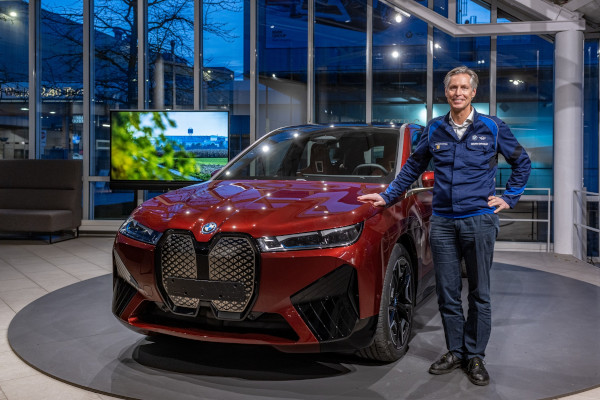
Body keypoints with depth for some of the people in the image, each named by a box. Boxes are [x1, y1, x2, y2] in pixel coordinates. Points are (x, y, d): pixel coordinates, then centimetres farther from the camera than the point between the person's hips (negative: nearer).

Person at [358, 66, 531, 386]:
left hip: (479, 220, -2)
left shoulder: (493, 128, 3)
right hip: (442, 222, 2)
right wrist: (387, 197, 13)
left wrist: (509, 197, 7)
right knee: (447, 294, 6)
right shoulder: (434, 130, 8)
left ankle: (475, 356, 17)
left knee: (479, 294, 4)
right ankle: (455, 352, 21)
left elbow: (522, 162, 14)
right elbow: (412, 168, 18)